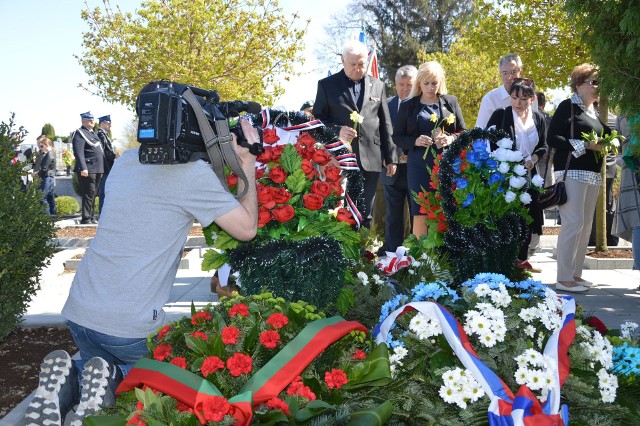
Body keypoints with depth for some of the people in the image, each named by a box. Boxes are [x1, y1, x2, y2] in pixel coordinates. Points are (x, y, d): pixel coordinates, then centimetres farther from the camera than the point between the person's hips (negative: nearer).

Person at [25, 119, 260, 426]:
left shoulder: (125, 161, 10)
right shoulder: (194, 173, -12)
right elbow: (247, 228, -8)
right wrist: (248, 163, 0)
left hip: (78, 310, 6)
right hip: (129, 324, -6)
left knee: (104, 362, 34)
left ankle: (64, 379, 3)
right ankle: (112, 377, -4)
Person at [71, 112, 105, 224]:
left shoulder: (93, 133, 21)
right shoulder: (79, 133, -8)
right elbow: (79, 153, -18)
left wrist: (101, 169, 21)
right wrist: (83, 168, -26)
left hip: (97, 170, 9)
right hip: (88, 170, -9)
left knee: (93, 194, 14)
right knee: (89, 194, -9)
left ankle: (91, 216, 22)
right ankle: (86, 218, -6)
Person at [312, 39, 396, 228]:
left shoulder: (377, 85, 12)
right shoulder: (327, 85, 5)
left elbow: (385, 125, 13)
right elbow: (317, 119, 5)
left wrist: (390, 157, 10)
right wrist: (337, 130, -13)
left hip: (370, 159, 3)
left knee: (365, 214, 7)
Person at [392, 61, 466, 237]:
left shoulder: (451, 102, 9)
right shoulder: (408, 105, 6)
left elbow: (463, 132, 12)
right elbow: (397, 136, 7)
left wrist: (451, 139, -9)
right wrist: (415, 141, -12)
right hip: (419, 165, -1)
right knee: (420, 214, -2)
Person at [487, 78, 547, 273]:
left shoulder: (538, 119, 7)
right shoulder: (500, 115, -6)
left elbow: (543, 146, 14)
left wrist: (533, 158, -6)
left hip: (528, 177, 5)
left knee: (528, 218, 12)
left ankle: (522, 259, 26)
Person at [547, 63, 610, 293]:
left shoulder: (594, 111, 19)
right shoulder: (568, 106, -5)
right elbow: (552, 138, -12)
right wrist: (585, 145, -15)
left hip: (593, 174, 8)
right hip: (572, 171, -8)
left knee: (586, 225, 7)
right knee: (573, 222, -12)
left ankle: (575, 274, 15)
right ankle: (564, 279, -8)